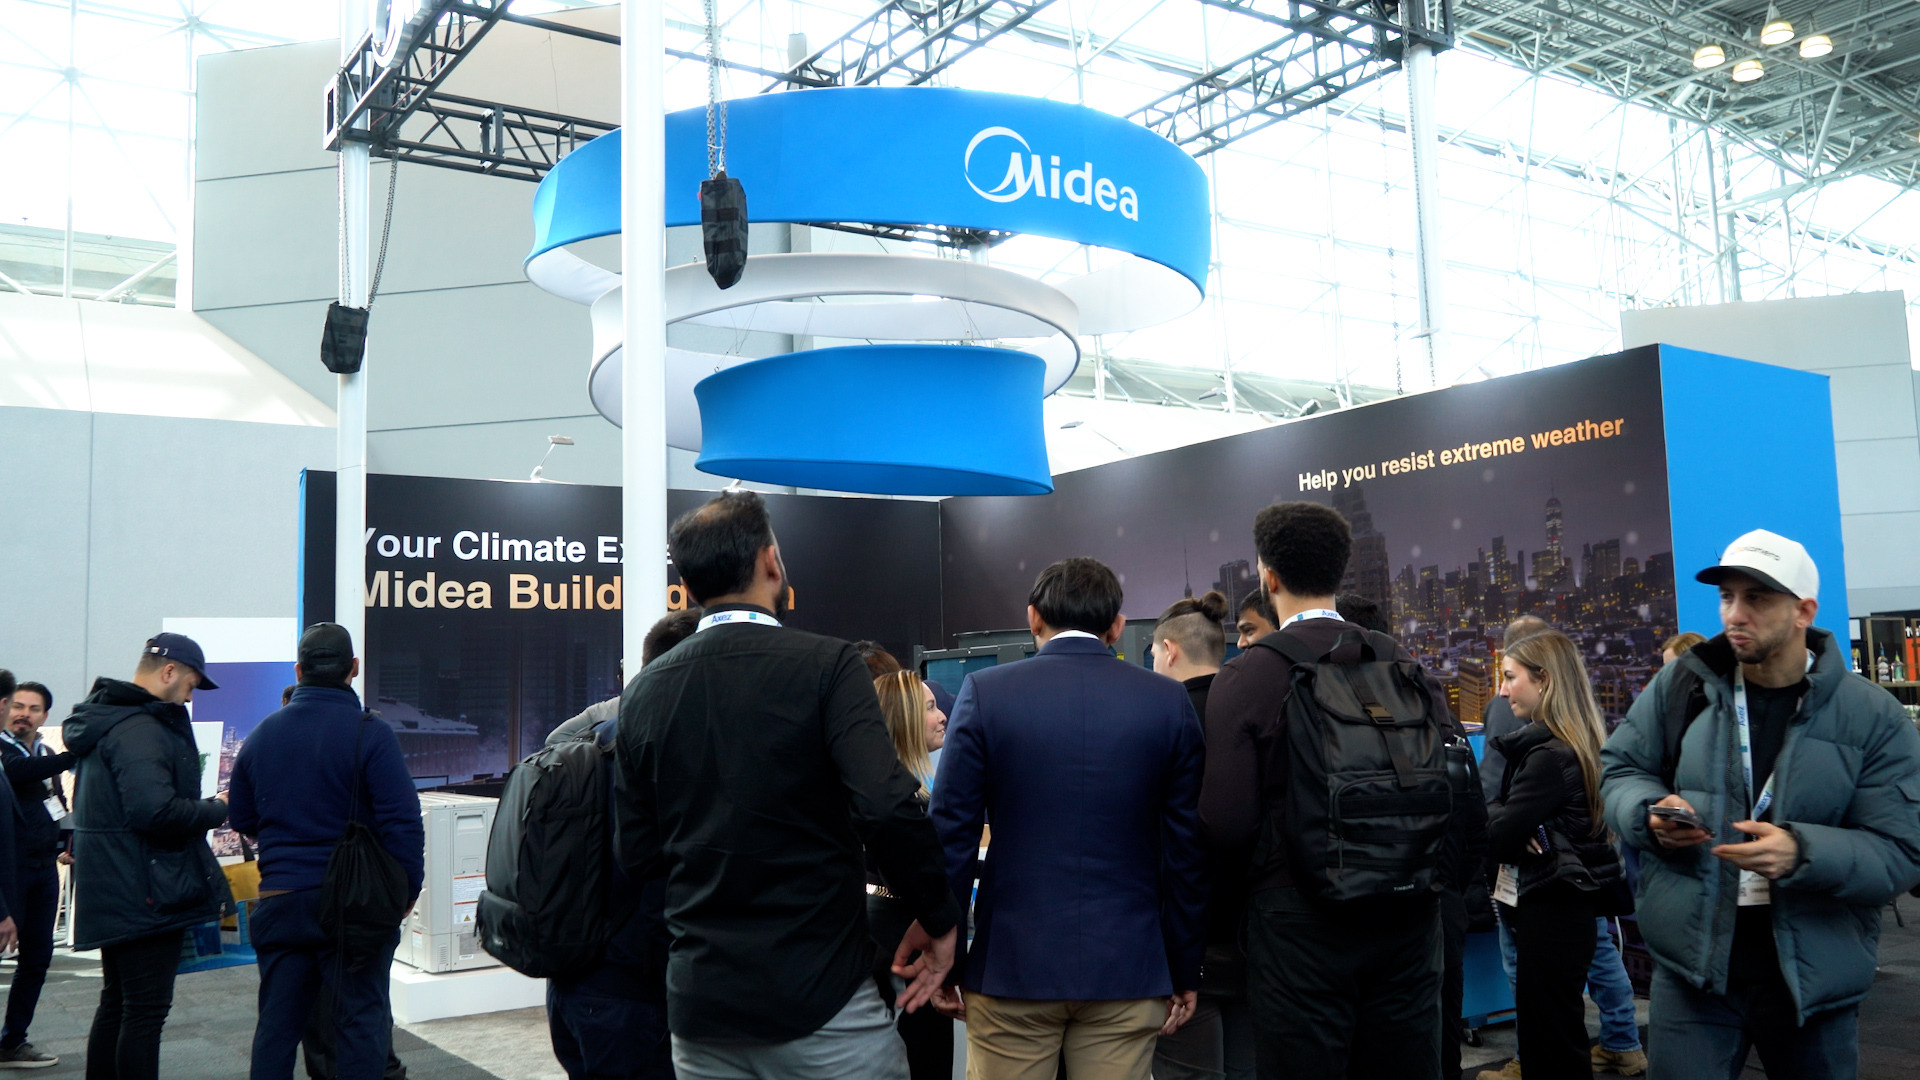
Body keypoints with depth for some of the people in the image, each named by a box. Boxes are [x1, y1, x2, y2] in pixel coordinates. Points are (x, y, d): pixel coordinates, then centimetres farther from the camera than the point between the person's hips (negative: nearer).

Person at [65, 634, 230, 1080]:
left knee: (116, 1005, 19)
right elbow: (155, 809, -30)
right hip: (145, 894, -11)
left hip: (112, 890, 11)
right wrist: (218, 809, -14)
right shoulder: (140, 729, -20)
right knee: (146, 1010, -5)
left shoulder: (102, 719, 15)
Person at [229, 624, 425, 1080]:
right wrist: (407, 889, -8)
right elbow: (402, 822, -17)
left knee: (276, 1023, 14)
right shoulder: (369, 733, -12)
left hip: (278, 901, 5)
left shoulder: (261, 734, 5)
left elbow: (243, 820, 14)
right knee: (360, 1023, 4)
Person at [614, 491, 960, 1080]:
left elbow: (636, 855, 5)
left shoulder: (644, 692, 2)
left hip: (698, 1006, 5)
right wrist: (939, 919, -9)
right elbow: (888, 807, -23)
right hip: (820, 999, -4)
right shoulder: (826, 665, -12)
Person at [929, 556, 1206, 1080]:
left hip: (1010, 964, -1)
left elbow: (951, 836, -4)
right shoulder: (1169, 701, 0)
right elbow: (1187, 848, 1)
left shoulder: (984, 693, -4)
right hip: (1128, 968, 1)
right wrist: (1184, 972, 10)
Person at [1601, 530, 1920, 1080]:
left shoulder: (1872, 718, -5)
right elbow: (1620, 769, 10)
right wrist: (1650, 812, -13)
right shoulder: (1681, 685, 1)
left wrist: (1803, 854, -26)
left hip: (1817, 982, 0)